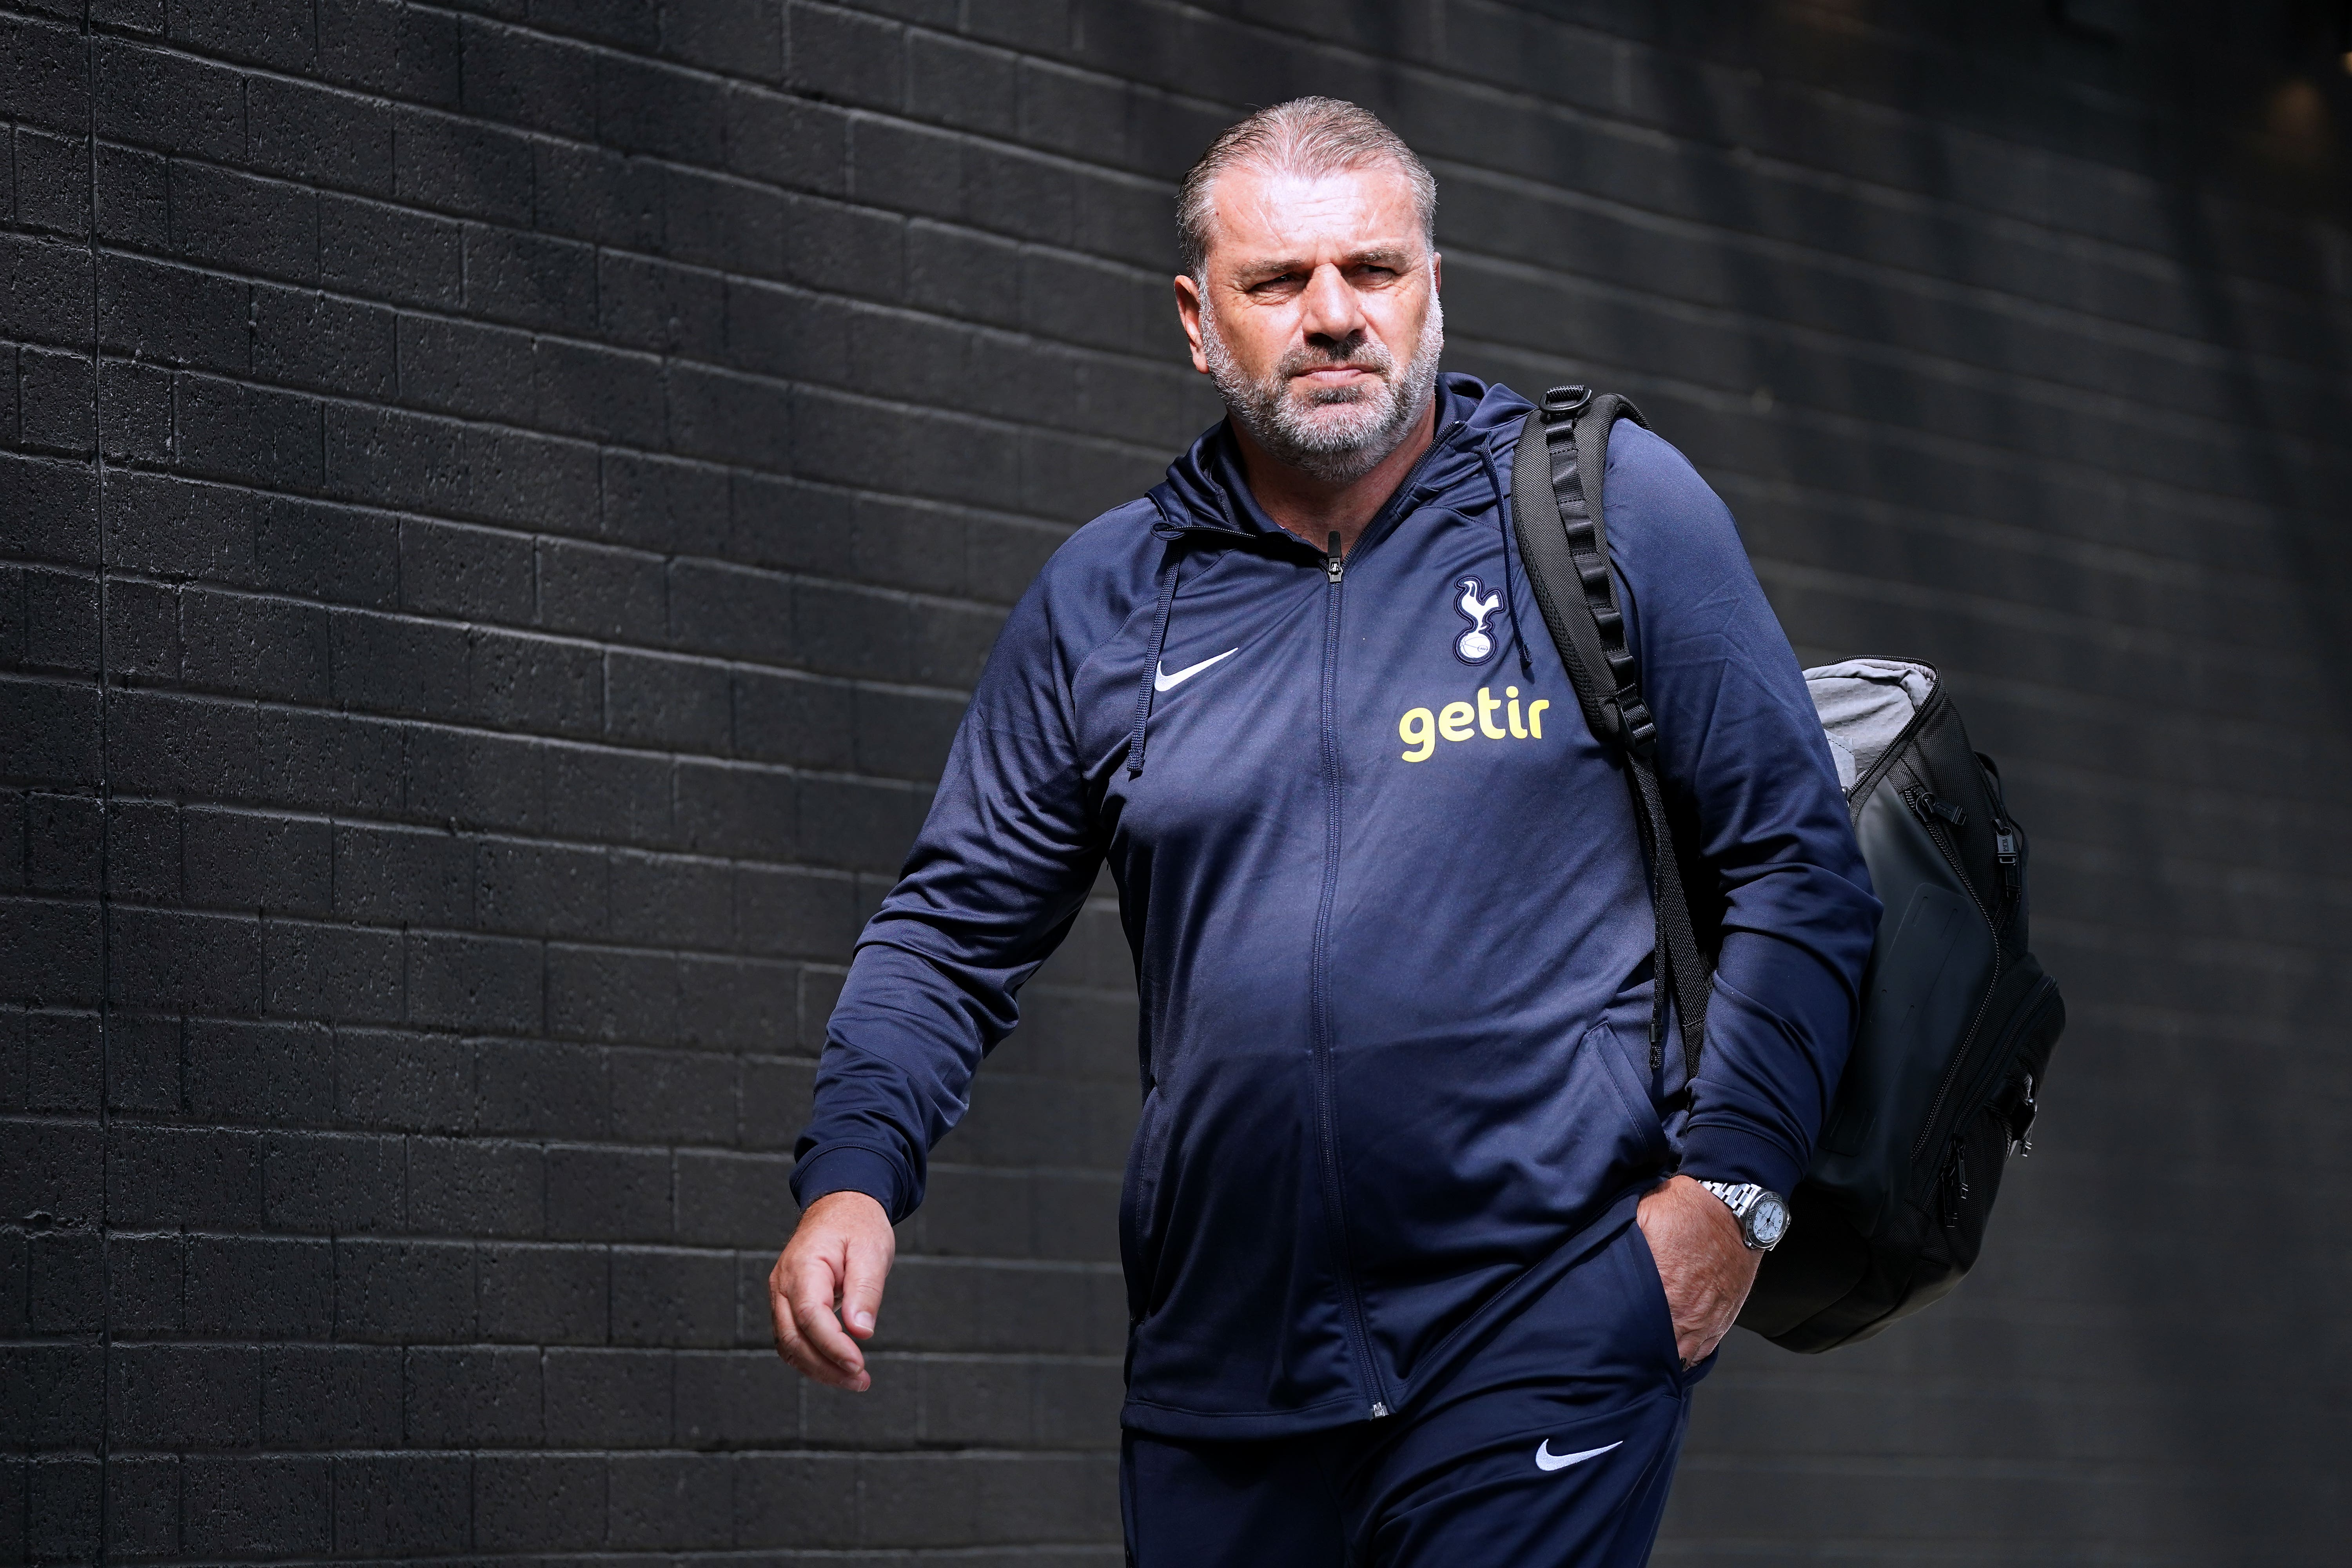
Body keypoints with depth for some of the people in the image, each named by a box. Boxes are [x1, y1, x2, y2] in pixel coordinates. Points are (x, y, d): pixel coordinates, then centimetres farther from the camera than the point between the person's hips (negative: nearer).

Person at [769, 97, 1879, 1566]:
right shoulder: (1105, 598, 10)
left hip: (1545, 1329, -4)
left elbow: (1798, 861, 2)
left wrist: (1729, 1180, -8)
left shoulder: (1609, 509, 2)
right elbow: (956, 926, 14)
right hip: (1222, 1371, 4)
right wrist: (853, 1176, -3)